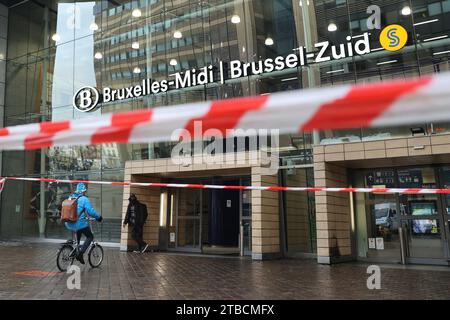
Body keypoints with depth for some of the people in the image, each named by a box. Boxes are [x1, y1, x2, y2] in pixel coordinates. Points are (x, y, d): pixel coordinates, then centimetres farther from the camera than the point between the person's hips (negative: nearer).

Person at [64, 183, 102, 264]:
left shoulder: (70, 197, 8)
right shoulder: (84, 199, -11)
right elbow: (90, 211, -17)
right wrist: (98, 217, -2)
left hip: (69, 224, 7)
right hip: (80, 224, -7)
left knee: (78, 231, 36)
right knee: (90, 237, 12)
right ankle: (80, 253, -5)